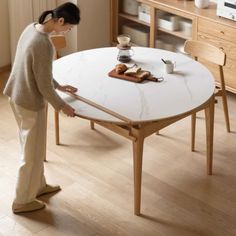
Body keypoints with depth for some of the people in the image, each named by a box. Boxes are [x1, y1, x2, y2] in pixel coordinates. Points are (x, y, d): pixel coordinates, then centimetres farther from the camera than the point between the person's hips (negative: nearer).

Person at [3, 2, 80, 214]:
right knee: (32, 152, 8)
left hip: (17, 96, 9)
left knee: (33, 147, 25)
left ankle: (38, 185, 44)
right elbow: (43, 85, -22)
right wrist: (61, 105, -8)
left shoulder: (32, 28, 0)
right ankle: (22, 201, 23)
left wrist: (59, 86, 19)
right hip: (30, 102, -9)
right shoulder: (43, 45, -29)